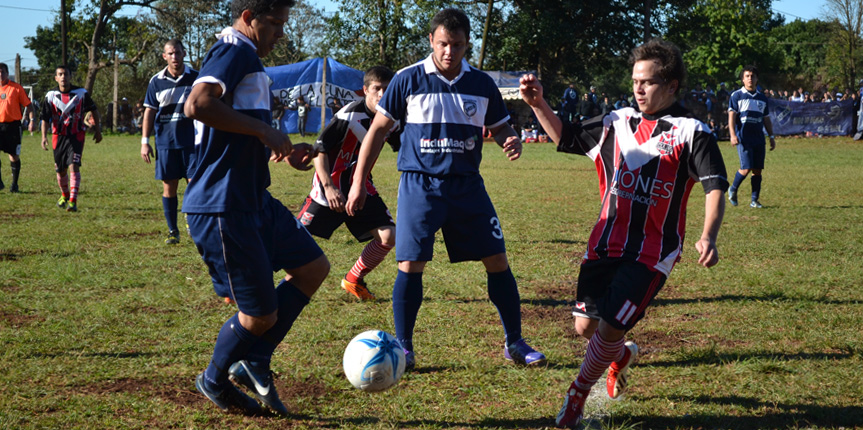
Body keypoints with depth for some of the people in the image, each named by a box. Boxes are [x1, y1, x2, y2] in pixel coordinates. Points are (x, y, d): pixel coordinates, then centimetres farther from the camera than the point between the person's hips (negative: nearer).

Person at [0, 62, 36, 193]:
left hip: (13, 125, -2)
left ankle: (14, 184, 15)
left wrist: (32, 120, -10)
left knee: (14, 156, 3)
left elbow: (28, 105, 2)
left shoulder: (16, 88, 0)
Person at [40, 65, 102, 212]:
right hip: (58, 136, 2)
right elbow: (45, 118, 0)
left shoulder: (81, 93, -6)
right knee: (61, 170, 11)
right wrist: (44, 136, -12)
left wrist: (97, 129, 9)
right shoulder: (51, 96, -3)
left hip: (76, 136, -2)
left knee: (74, 166, -18)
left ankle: (73, 201, -21)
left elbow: (94, 110, 9)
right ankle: (64, 195, 39)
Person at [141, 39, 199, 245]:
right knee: (169, 187, 4)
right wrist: (145, 141, 3)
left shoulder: (196, 78, 2)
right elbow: (149, 111, 8)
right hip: (165, 142, 1)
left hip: (192, 141, -1)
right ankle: (173, 231, 13)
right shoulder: (156, 81, 5)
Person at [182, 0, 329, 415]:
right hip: (223, 208, -11)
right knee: (260, 315, -1)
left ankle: (254, 363, 20)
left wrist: (282, 151, 14)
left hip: (254, 200, 11)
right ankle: (215, 380, 26)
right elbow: (197, 104, -33)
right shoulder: (235, 51, -14)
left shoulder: (246, 58, 19)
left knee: (313, 267, 15)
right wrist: (263, 129, -25)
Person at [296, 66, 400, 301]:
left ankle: (353, 280, 13)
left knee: (388, 236, -8)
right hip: (330, 188, -6)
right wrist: (329, 187, -24)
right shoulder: (350, 115, -18)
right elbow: (320, 149, -17)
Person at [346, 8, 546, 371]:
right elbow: (379, 128, 2)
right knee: (411, 265, -8)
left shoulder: (482, 84, 4)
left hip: (467, 184, 3)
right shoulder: (408, 80, -4)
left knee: (497, 261, 1)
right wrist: (358, 182, 1)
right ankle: (403, 350, 7)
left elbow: (499, 126, 16)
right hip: (420, 185, -3)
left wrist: (512, 141, -10)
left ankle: (514, 344, 15)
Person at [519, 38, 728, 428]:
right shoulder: (618, 123, 9)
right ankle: (621, 355, 41)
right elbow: (566, 137, 20)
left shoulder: (691, 132, -5)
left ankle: (576, 397, 13)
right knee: (586, 326, 6)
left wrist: (708, 237, -26)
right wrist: (538, 104, 3)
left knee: (610, 328, -10)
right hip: (605, 246, 5)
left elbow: (715, 187, -11)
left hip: (651, 254, -5)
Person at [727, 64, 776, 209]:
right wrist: (733, 135, -15)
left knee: (757, 170, 1)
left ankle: (755, 200, 8)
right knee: (746, 168, -12)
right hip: (743, 139, -4)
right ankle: (733, 190, 12)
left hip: (759, 139, 4)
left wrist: (771, 137, 15)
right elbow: (731, 116, -4)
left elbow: (766, 120, 21)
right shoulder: (737, 96, 2)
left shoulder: (762, 98, 15)